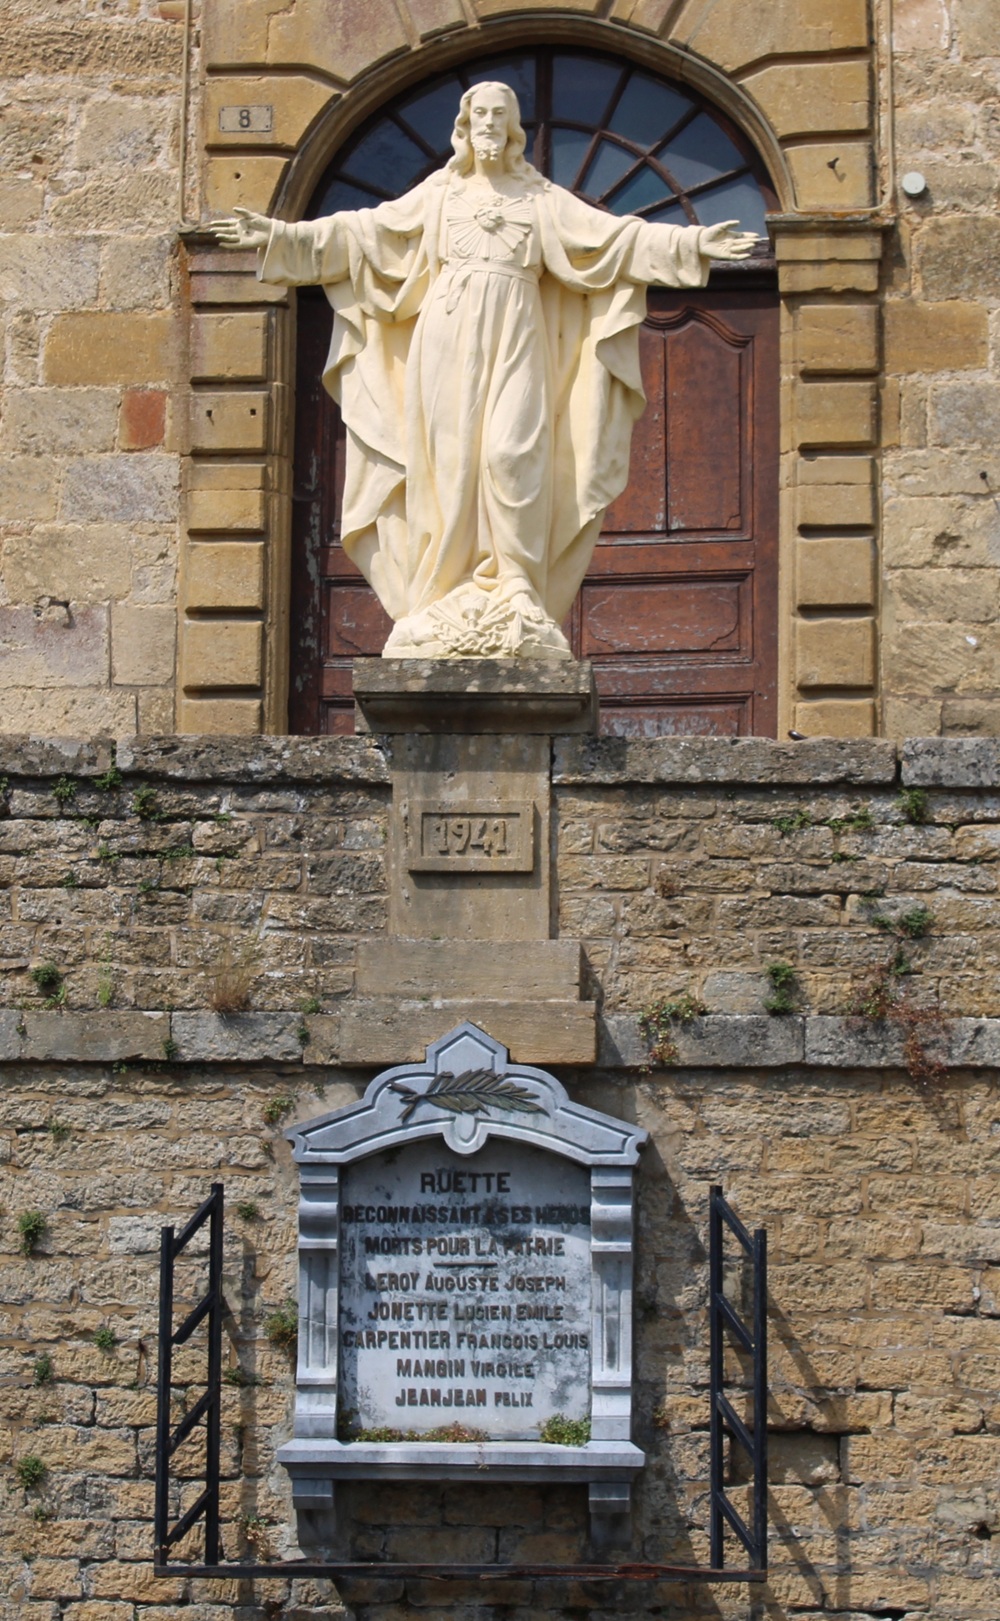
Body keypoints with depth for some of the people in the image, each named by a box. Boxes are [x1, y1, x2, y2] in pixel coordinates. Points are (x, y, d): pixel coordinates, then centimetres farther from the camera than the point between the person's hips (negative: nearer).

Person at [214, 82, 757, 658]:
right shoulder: (438, 193, 16)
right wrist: (278, 236, 8)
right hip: (449, 335, 1)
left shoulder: (541, 198, 14)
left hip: (515, 338, -1)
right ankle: (451, 601, -7)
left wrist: (692, 243, -2)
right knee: (450, 459, -7)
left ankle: (515, 599, -14)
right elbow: (361, 231, 14)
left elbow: (610, 233, 8)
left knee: (512, 454, -18)